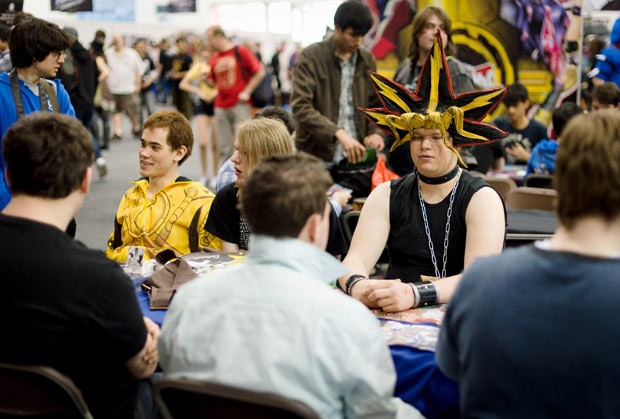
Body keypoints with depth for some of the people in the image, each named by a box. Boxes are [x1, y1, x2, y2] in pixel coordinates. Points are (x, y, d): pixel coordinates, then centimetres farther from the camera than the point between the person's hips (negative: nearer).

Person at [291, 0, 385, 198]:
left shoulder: (367, 60, 9)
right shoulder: (310, 57, -6)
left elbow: (375, 105, 17)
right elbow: (301, 107, -16)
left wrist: (375, 131, -5)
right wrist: (339, 133, -27)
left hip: (356, 160, 4)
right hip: (317, 159, -4)